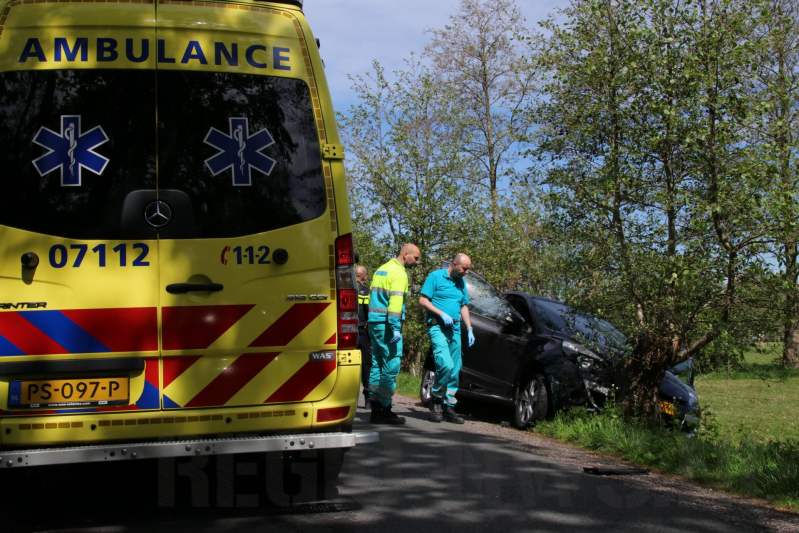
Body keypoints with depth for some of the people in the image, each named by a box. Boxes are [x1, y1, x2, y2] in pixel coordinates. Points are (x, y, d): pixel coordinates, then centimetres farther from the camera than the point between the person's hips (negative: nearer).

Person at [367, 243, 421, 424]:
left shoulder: (382, 269, 19)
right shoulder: (398, 273, -10)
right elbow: (395, 301, -19)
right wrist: (395, 328, -22)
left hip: (374, 322, 10)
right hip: (386, 325, -10)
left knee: (377, 365, 11)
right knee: (391, 366, -7)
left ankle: (376, 409, 13)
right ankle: (384, 410, -7)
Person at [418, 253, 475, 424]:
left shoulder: (461, 282, 18)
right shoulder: (436, 277, -2)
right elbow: (423, 301, -6)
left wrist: (469, 329, 15)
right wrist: (442, 314, -14)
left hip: (455, 330, 7)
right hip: (437, 327, -7)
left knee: (455, 370, 4)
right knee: (446, 364, -23)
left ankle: (449, 407, 12)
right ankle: (437, 399, -5)